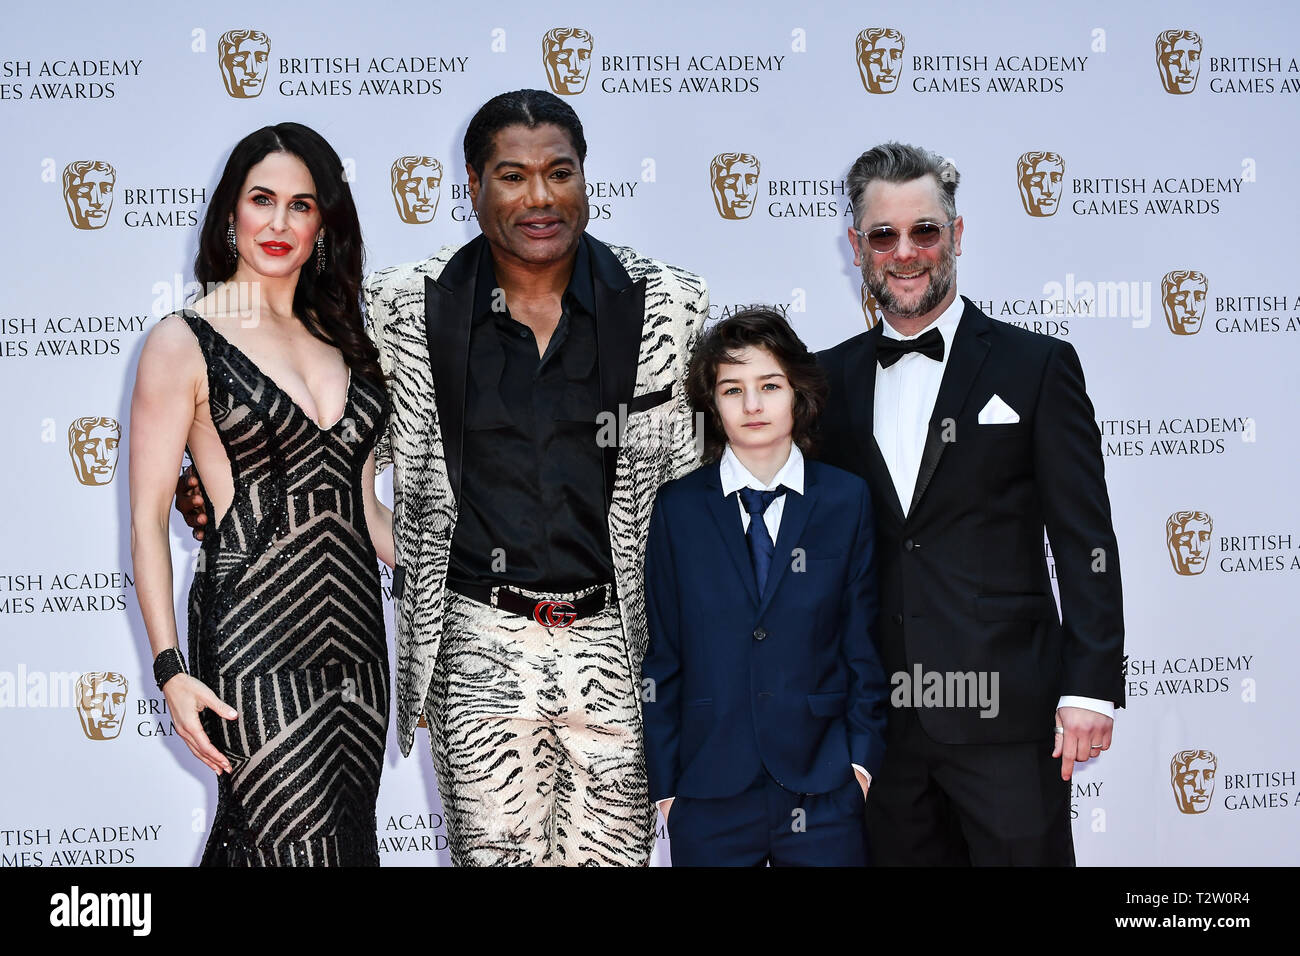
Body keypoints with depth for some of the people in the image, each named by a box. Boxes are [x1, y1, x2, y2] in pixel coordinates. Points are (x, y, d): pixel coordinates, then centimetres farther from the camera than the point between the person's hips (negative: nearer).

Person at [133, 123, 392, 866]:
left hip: (355, 634, 6)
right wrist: (171, 670, -14)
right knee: (298, 847, -7)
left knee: (351, 838, 9)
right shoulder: (185, 343, -3)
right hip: (257, 638, -6)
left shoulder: (342, 342, 13)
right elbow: (148, 520, -6)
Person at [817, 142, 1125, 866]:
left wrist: (1091, 687, -9)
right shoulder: (834, 378, 10)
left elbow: (1085, 541, -3)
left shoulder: (1037, 366, 0)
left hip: (1006, 716, -3)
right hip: (880, 719, 3)